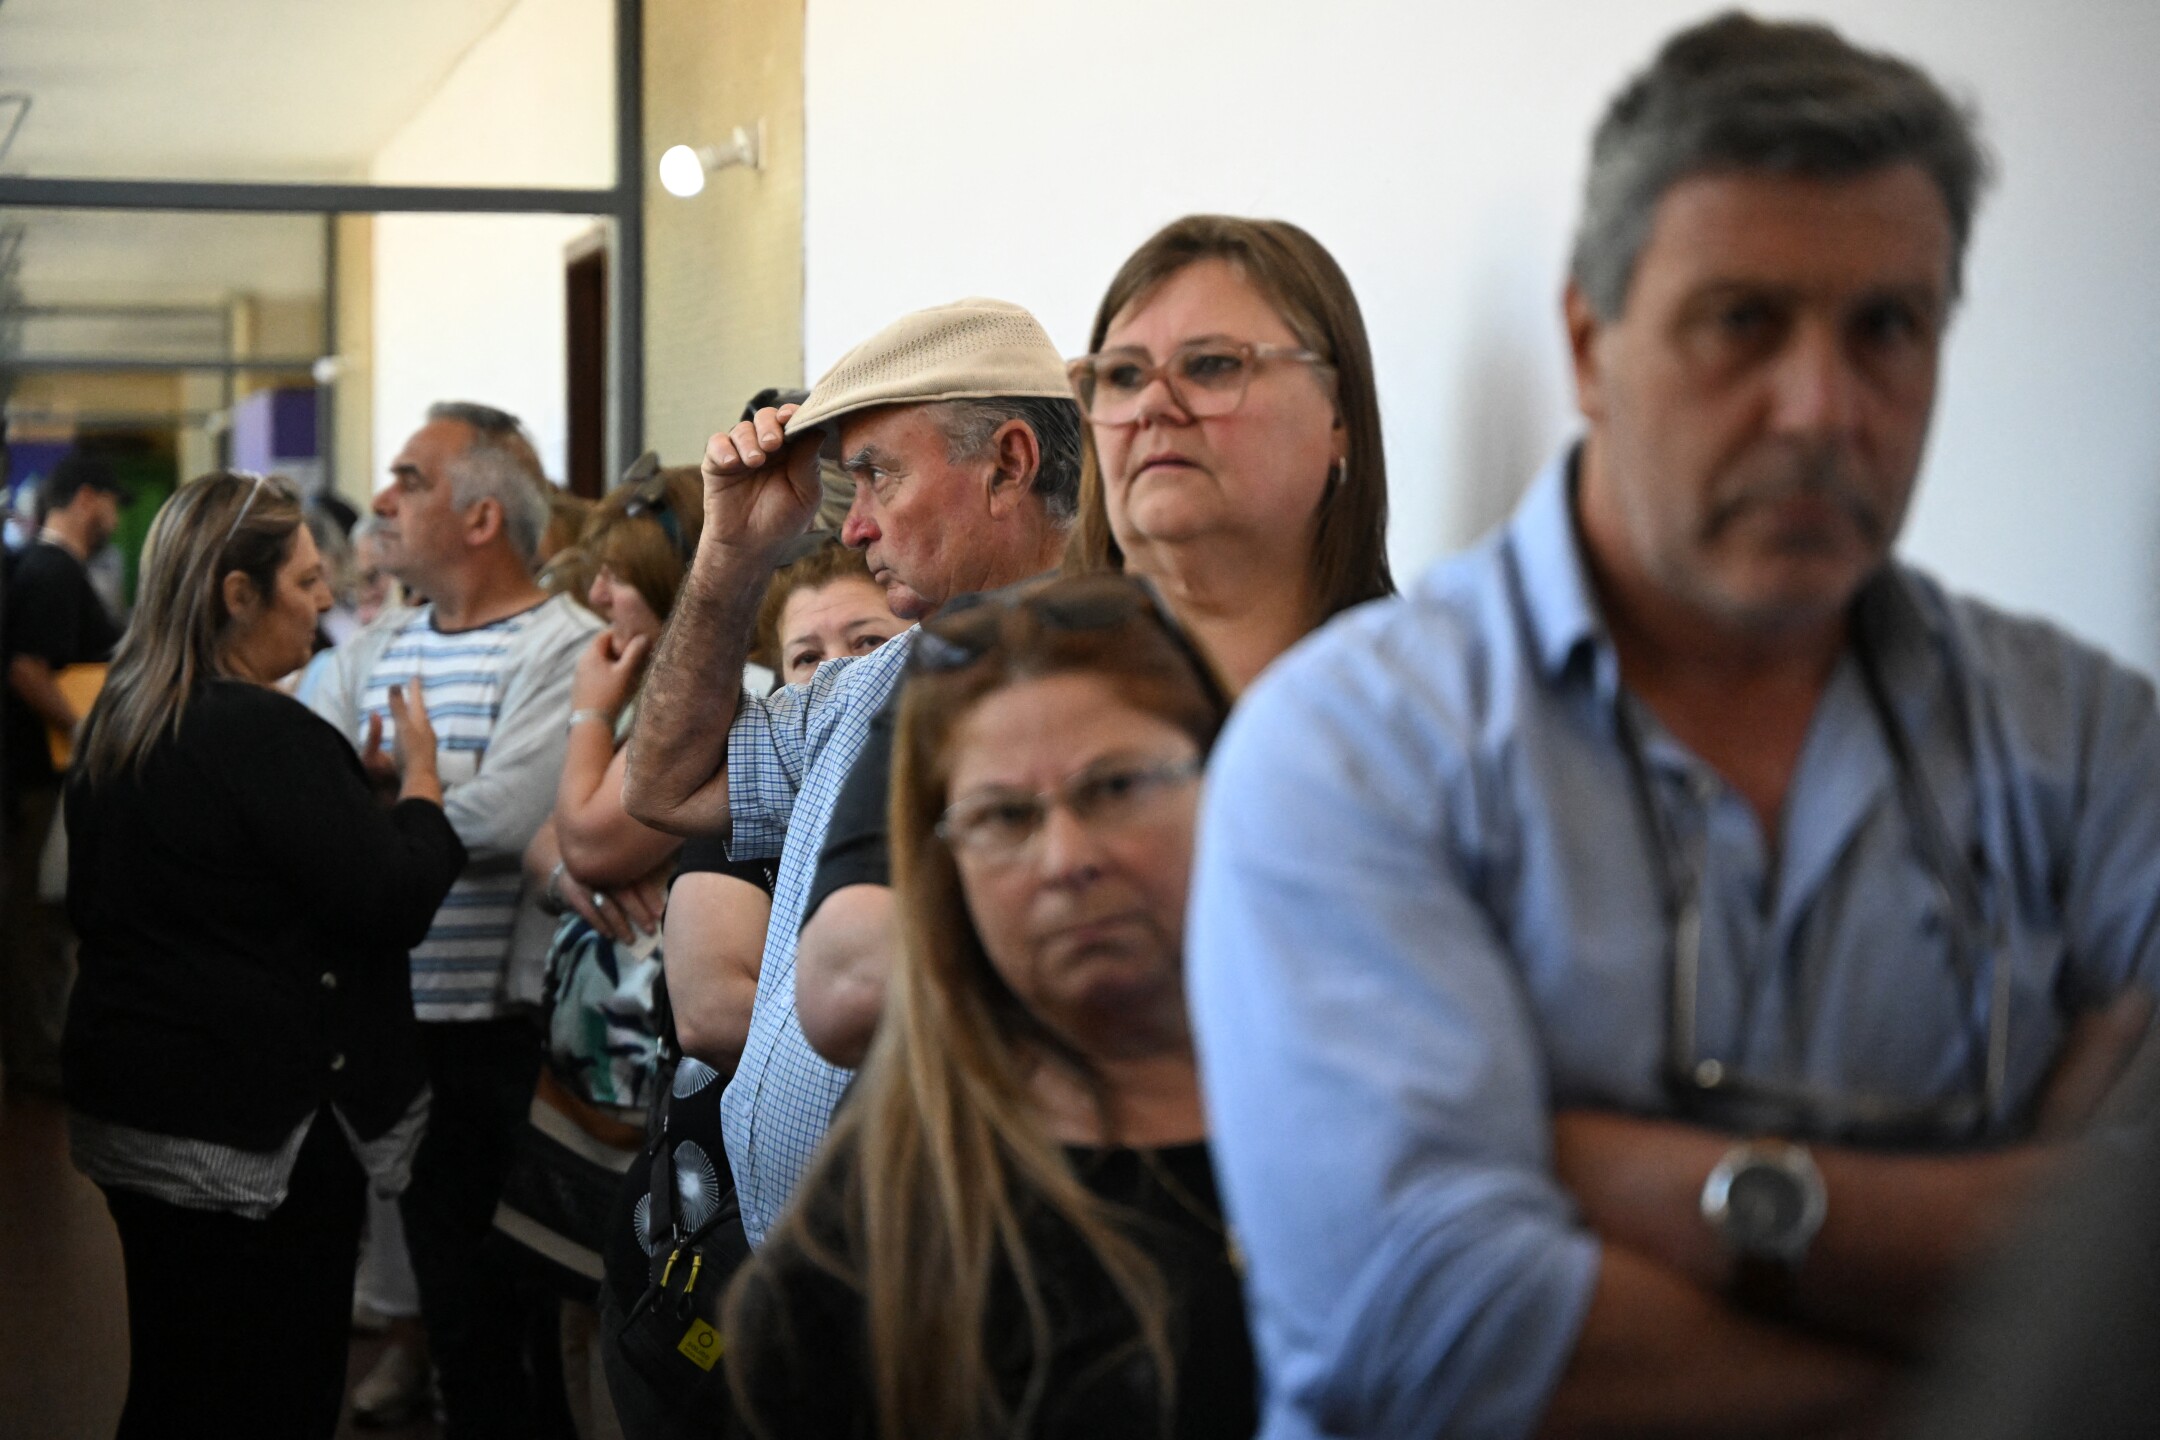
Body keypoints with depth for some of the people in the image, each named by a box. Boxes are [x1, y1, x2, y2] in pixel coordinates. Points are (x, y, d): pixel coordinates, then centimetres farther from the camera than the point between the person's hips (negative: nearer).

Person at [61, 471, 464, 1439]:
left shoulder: (116, 723, 7)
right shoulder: (263, 733, -21)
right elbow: (394, 901, -19)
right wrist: (420, 775, -2)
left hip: (129, 1103, 9)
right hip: (259, 1126, -9)